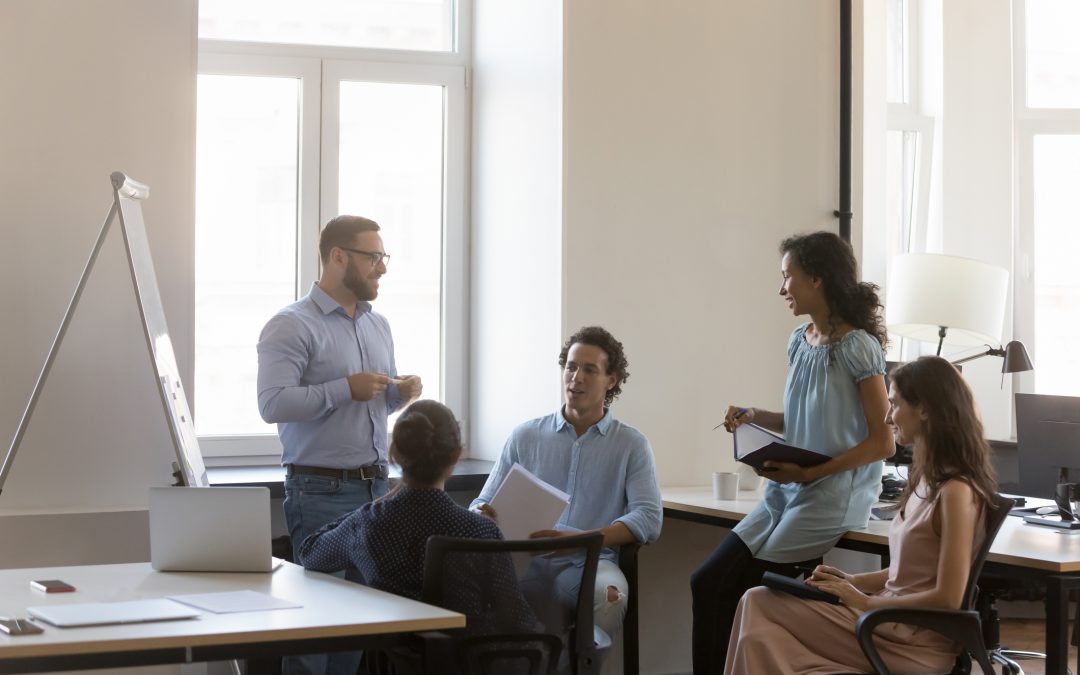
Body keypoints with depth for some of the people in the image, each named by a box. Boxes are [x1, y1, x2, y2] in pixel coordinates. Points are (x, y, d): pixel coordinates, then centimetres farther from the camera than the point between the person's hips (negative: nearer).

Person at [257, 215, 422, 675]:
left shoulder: (378, 326, 15)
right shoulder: (292, 326, -9)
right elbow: (272, 403, -19)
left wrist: (401, 392, 2)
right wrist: (345, 389, -22)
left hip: (376, 485, 7)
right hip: (321, 491, -7)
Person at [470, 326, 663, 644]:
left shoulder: (631, 444, 11)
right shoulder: (526, 436, 17)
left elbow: (648, 519, -2)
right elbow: (484, 504, 18)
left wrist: (579, 539, -18)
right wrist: (482, 515, -9)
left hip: (589, 562, -1)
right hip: (527, 562, 1)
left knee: (610, 594, -37)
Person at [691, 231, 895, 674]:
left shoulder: (857, 348, -12)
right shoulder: (799, 342, 10)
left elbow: (882, 442, -13)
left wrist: (811, 472, -20)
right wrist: (755, 418, 3)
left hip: (835, 497, -7)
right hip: (787, 492, 7)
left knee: (743, 595, -11)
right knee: (706, 583, -6)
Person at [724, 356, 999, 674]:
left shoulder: (956, 490, -18)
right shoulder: (929, 479, 12)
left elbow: (948, 598, -20)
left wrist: (866, 601, -12)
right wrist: (854, 581, 6)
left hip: (913, 645, -9)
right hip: (893, 618, 9)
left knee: (759, 607, -9)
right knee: (758, 603, -3)